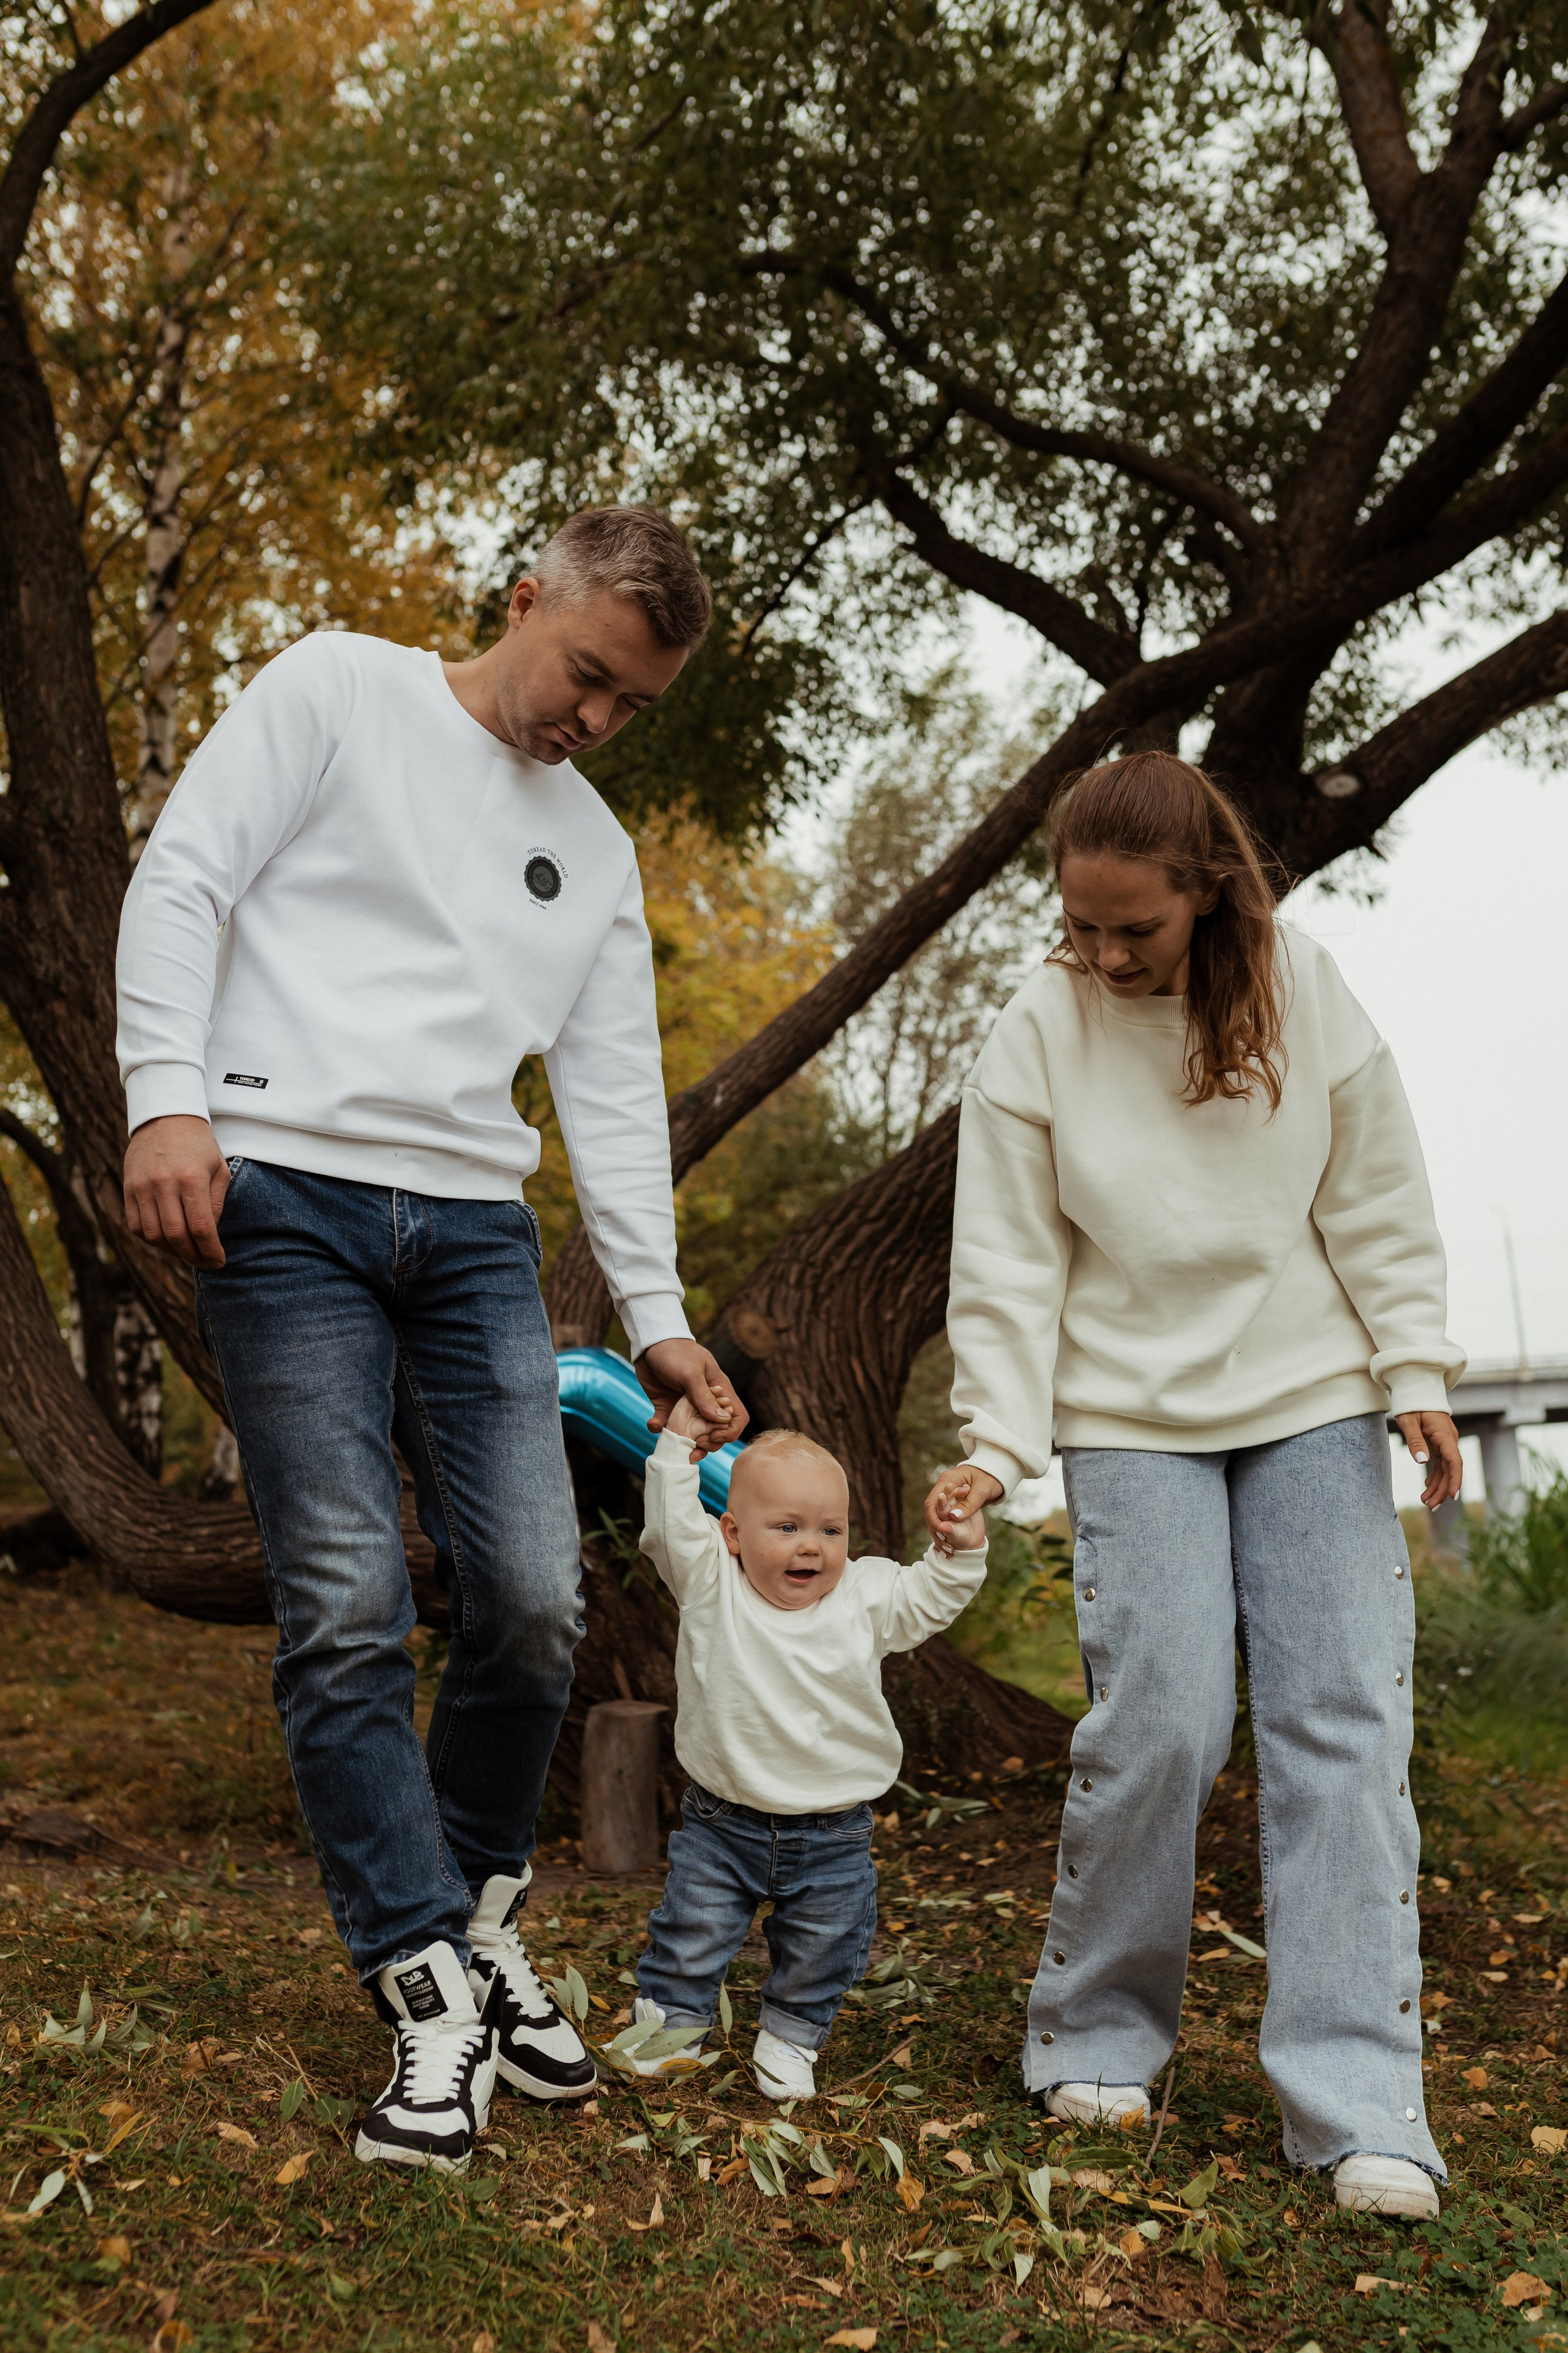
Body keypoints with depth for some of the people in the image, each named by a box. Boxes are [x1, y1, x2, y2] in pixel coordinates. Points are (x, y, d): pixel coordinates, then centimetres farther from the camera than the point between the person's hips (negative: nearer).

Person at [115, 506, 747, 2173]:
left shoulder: (597, 852, 21)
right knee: (345, 1615, -9)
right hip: (285, 1198, -4)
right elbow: (185, 878, -1)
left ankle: (476, 1914, 20)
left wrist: (655, 1316, 12)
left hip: (474, 1228, 5)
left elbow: (615, 1096, 18)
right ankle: (431, 1989, 2)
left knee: (534, 1602, -4)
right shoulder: (340, 691, 7)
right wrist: (169, 1095, -14)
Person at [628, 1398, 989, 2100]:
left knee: (821, 1949, 13)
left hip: (832, 1835, 2)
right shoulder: (712, 1589, -9)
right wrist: (679, 1449, -18)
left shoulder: (865, 1597, -4)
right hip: (721, 1824, -1)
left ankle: (790, 2038, 36)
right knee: (691, 1933, 7)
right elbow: (672, 1528, -16)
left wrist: (961, 1553, -13)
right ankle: (667, 2025, 30)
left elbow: (928, 1600, 3)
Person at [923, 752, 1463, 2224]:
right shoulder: (1038, 1035, -8)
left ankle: (1356, 2103, -1)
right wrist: (996, 1440, -13)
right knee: (1155, 1722, -9)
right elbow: (1009, 1261, -6)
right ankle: (1097, 2041, 13)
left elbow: (1377, 1201, 3)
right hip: (1133, 1421, -1)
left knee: (1342, 1723, -5)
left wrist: (1417, 1374, -2)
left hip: (1314, 1405, 2)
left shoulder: (1304, 994, -4)